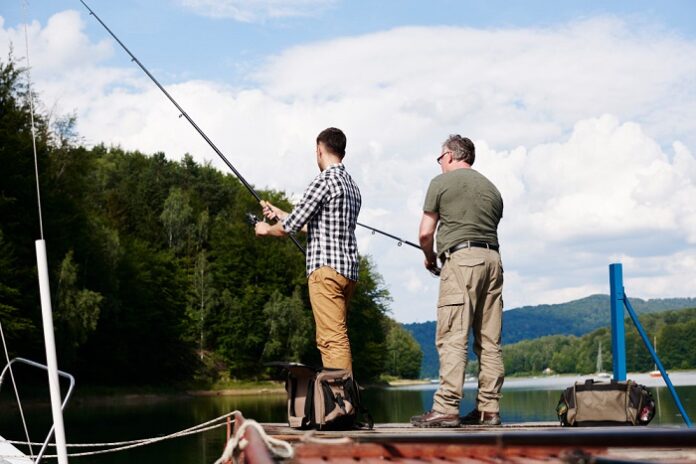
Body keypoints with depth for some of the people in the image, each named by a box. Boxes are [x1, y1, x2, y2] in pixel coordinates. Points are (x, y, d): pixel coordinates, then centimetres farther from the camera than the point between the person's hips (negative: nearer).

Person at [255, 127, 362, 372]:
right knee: (329, 339, 12)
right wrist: (279, 213, 36)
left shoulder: (324, 180, -8)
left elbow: (291, 226, -8)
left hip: (326, 268, -9)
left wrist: (267, 229, 13)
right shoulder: (352, 185, 19)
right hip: (349, 270, 9)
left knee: (333, 339, -13)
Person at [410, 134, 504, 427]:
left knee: (452, 338, -10)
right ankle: (488, 408, 6)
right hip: (492, 258, 6)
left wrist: (429, 257, 20)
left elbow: (425, 233, 0)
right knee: (489, 340, 6)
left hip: (460, 259, -6)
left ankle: (446, 408, -15)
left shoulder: (441, 182, 4)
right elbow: (490, 230, 16)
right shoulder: (491, 188, 21)